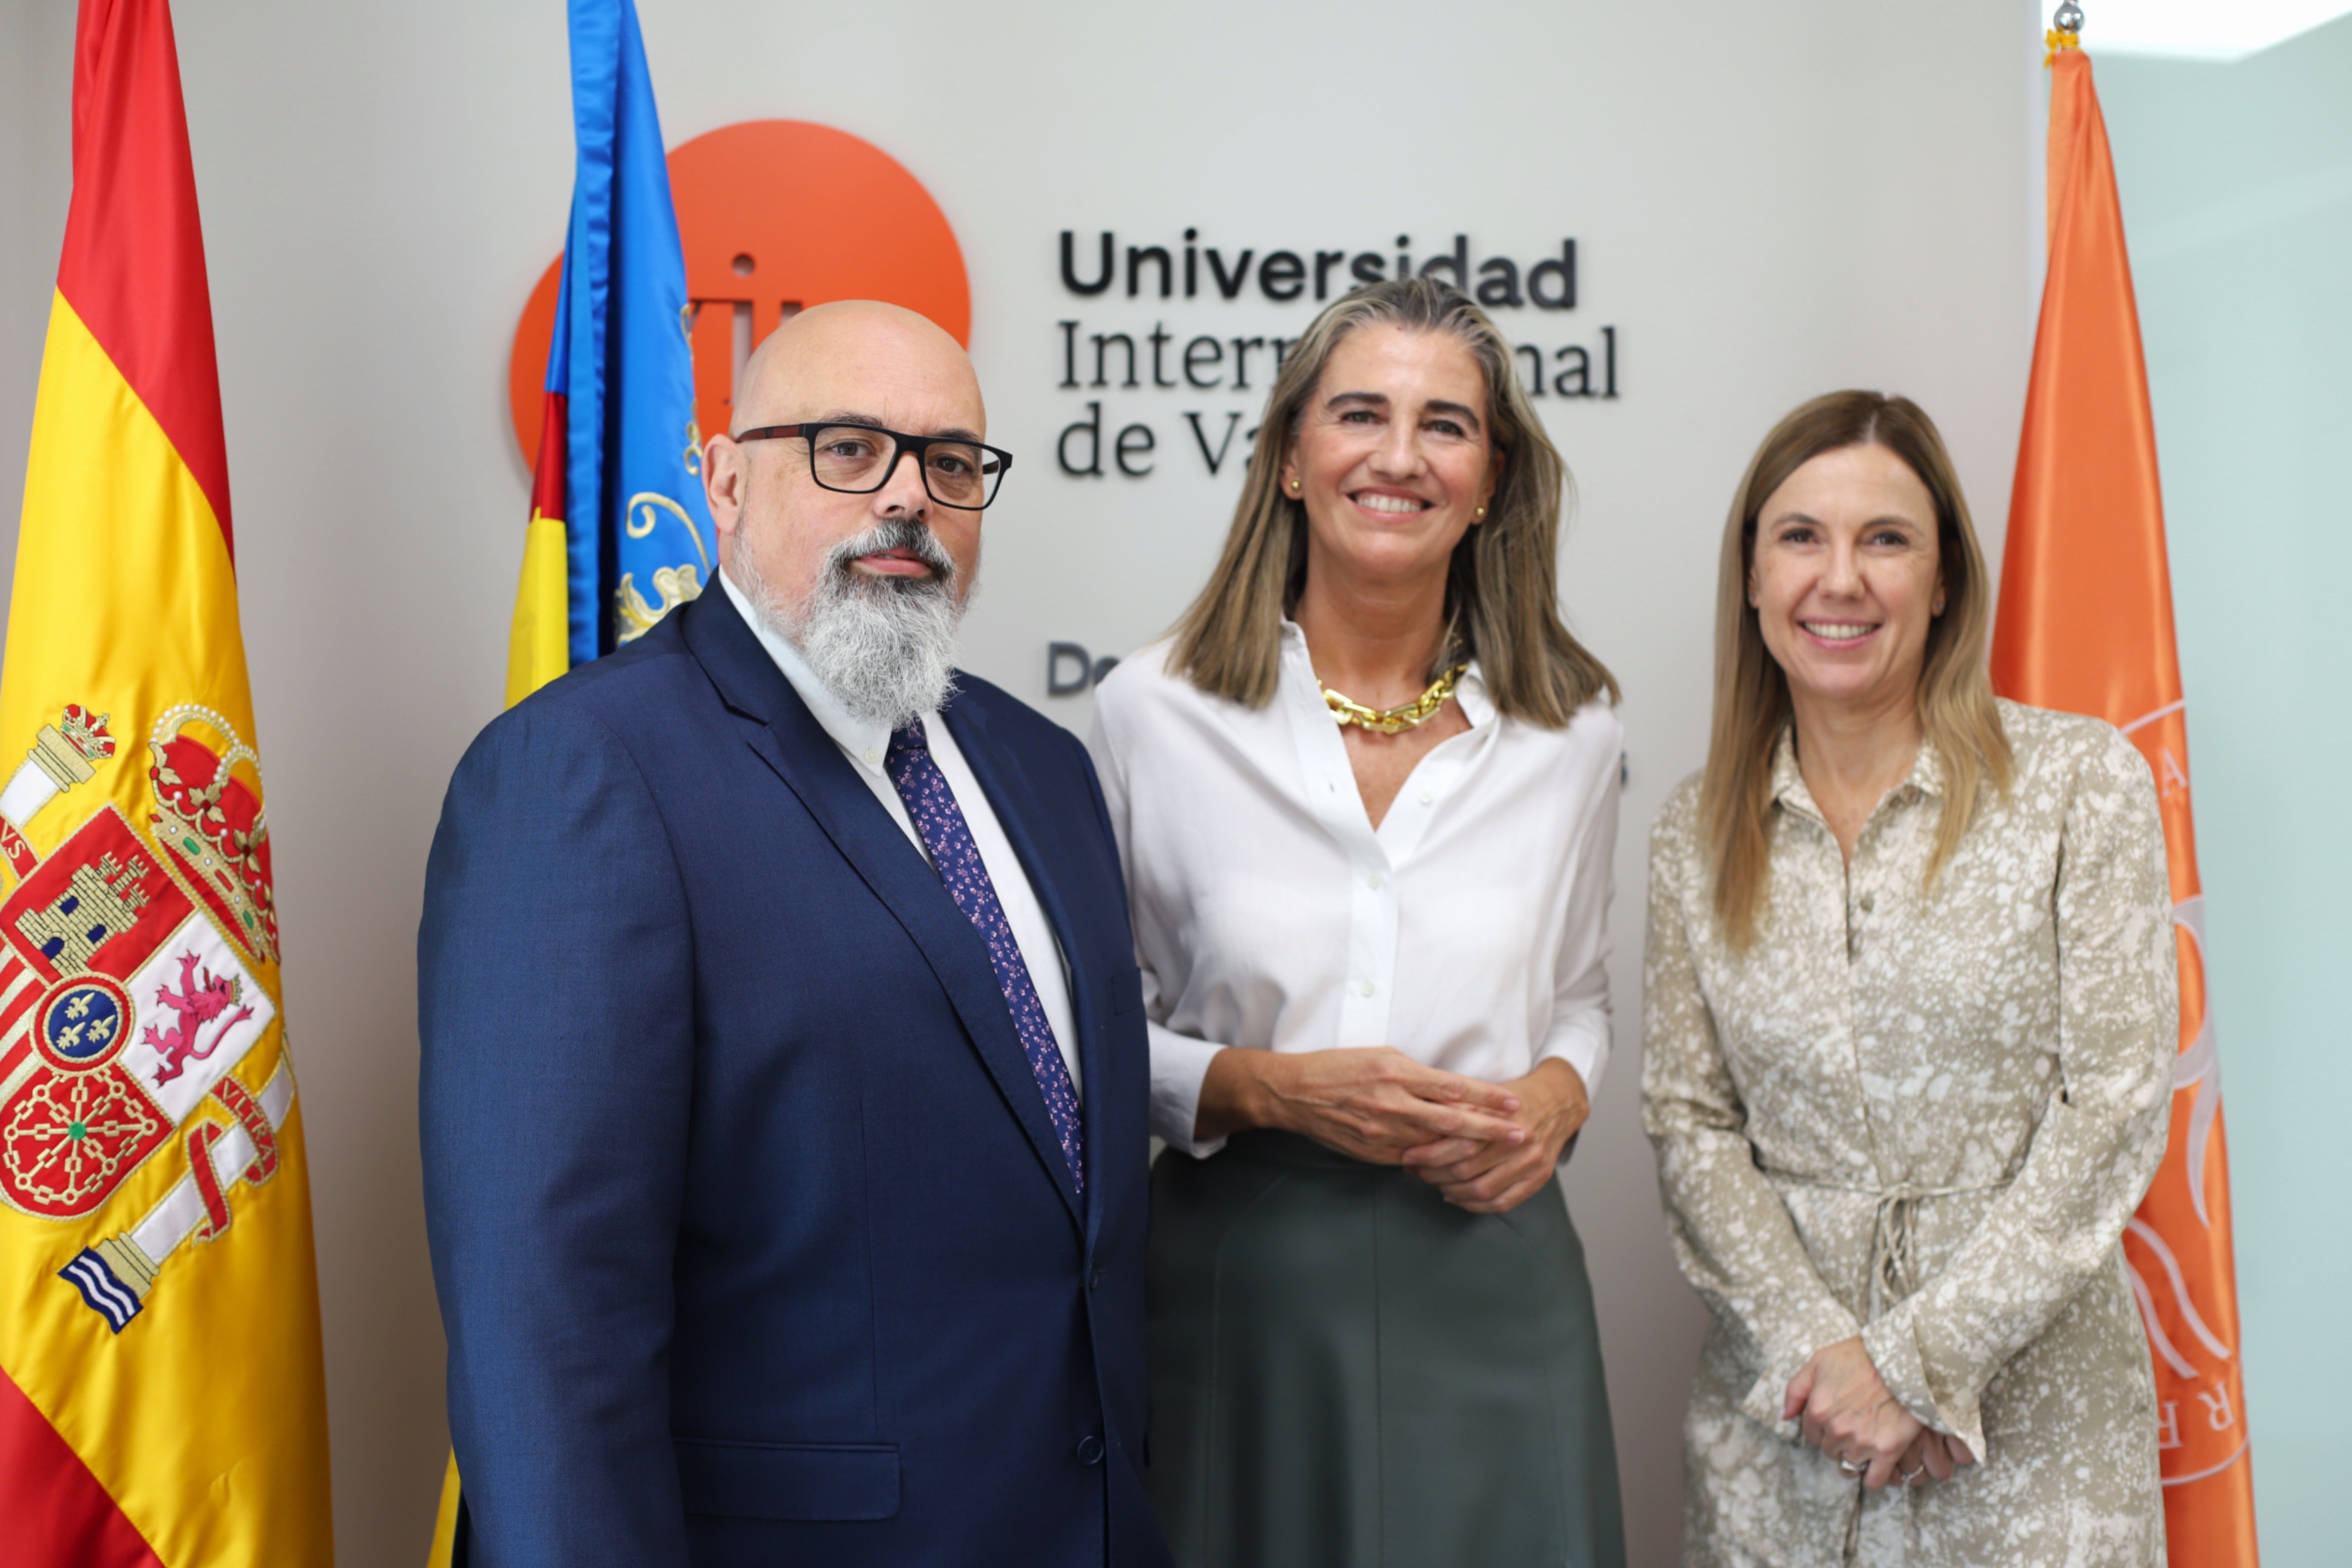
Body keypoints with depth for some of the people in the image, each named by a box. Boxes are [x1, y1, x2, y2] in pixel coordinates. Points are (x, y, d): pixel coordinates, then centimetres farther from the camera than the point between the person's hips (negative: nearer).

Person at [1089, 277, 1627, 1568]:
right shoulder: (1154, 710, -5)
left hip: (1489, 1277, 2)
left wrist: (1557, 1097, -4)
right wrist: (1267, 1086, -15)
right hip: (1238, 1278, -1)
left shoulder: (1570, 729, 3)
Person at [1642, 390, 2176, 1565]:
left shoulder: (2081, 783, -6)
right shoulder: (1698, 832, 2)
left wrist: (1922, 1359, -13)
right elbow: (1687, 1121, 0)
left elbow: (2113, 1105, -10)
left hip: (2028, 1394, -2)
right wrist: (1817, 1343, -13)